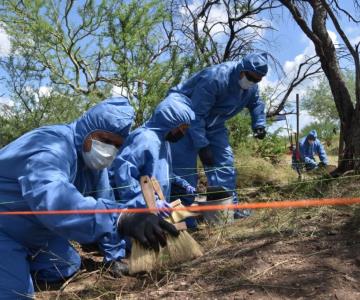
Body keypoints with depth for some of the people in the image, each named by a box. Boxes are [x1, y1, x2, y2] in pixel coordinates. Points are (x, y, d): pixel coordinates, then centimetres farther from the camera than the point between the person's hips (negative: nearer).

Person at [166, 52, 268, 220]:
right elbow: (195, 114, -31)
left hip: (212, 123, 8)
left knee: (224, 161, 2)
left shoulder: (251, 86, -5)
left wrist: (259, 124, -1)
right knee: (185, 165, -15)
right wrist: (202, 145, -31)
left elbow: (256, 103, 18)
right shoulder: (215, 78, -32)